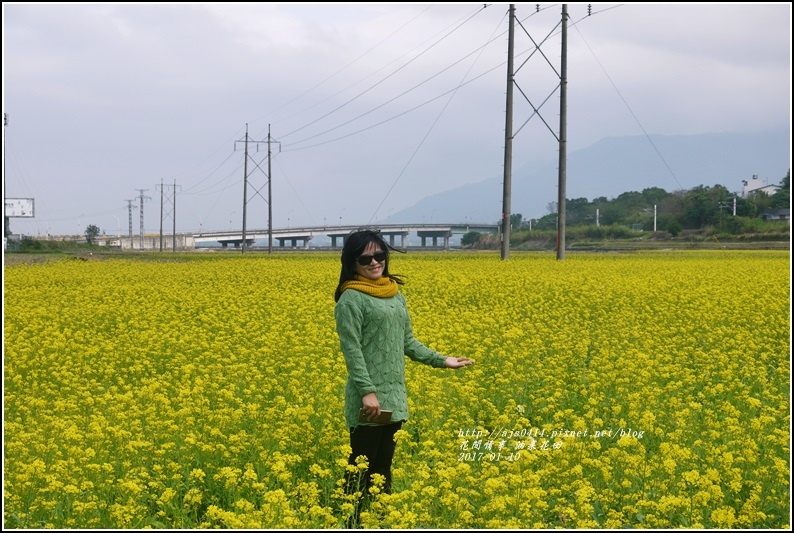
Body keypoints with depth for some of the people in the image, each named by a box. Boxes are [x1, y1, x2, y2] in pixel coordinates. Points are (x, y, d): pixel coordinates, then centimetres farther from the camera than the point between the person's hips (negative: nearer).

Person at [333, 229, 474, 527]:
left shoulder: (395, 294, 14)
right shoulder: (351, 299, -10)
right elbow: (351, 349, -15)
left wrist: (441, 361, 13)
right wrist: (367, 392, -21)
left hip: (394, 398, 7)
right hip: (369, 401, -7)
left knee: (384, 466, 12)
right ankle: (351, 524, 2)